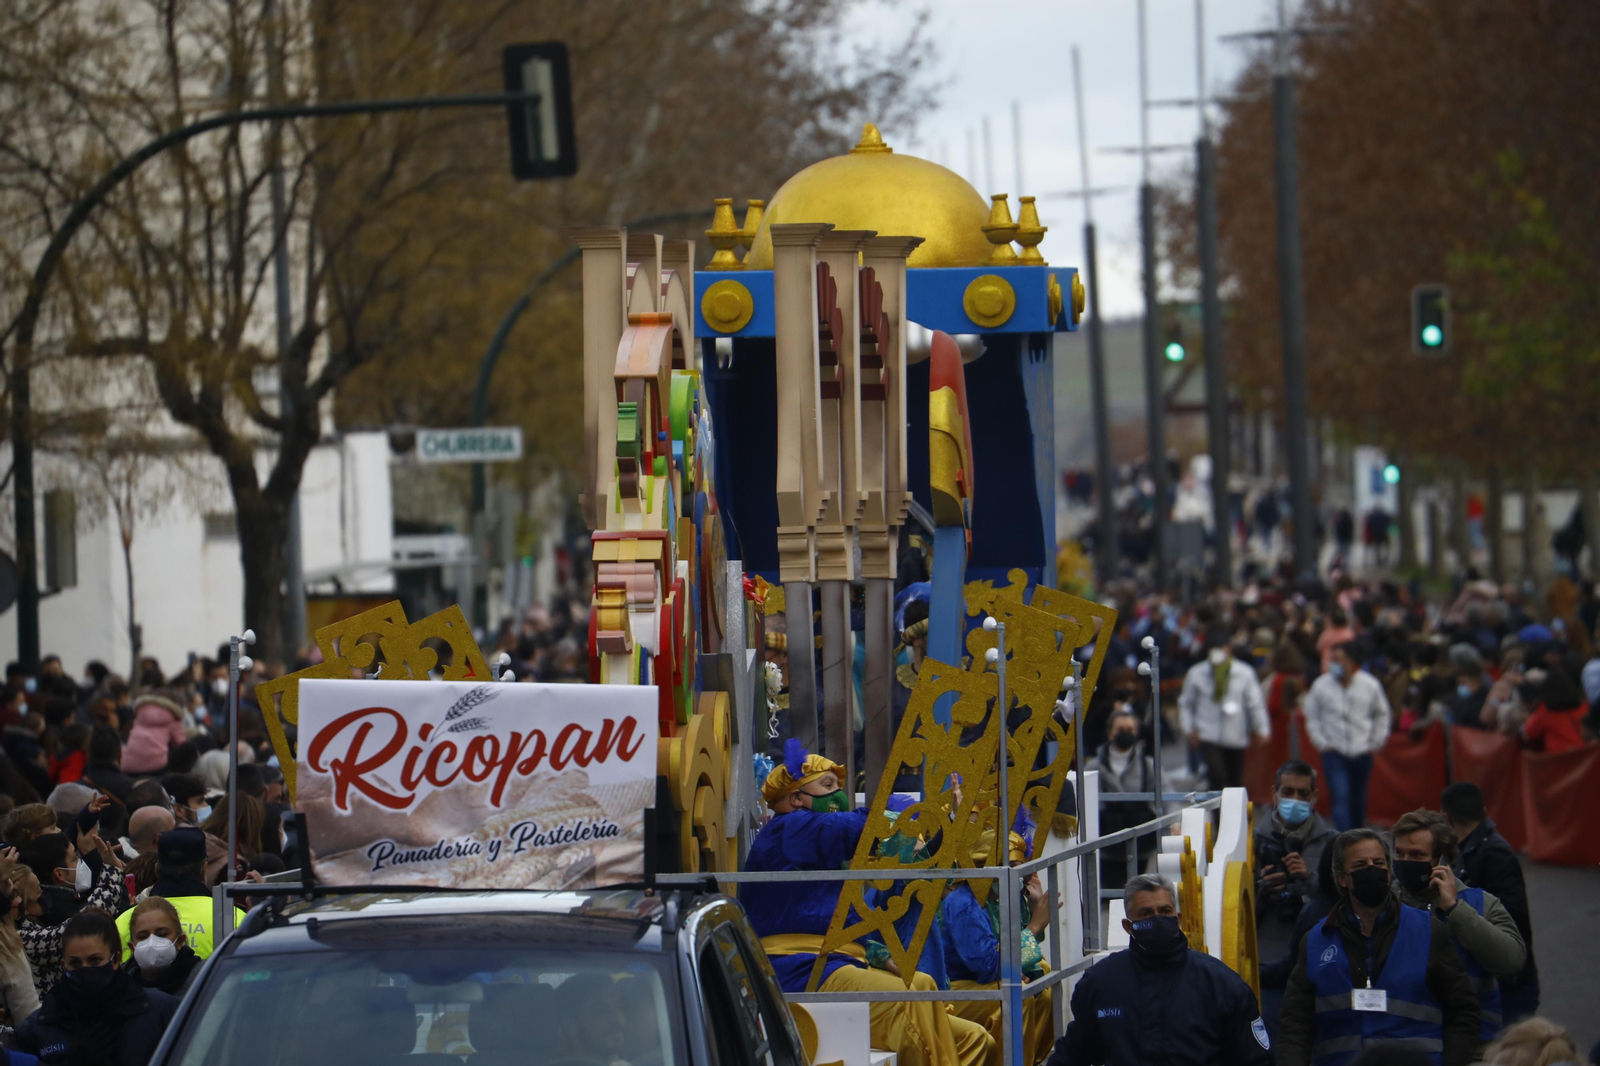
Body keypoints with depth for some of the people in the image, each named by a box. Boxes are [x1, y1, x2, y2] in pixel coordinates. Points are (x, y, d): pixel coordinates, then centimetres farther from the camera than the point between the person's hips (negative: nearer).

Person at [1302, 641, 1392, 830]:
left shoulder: (1370, 686, -4)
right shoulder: (1321, 685, -5)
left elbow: (1382, 715, 10)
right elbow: (1312, 717, 6)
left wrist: (1375, 743, 5)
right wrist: (1321, 743, -2)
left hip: (1361, 753, 2)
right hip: (1334, 753, -2)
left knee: (1358, 801, 14)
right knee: (1340, 797, -15)